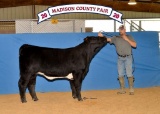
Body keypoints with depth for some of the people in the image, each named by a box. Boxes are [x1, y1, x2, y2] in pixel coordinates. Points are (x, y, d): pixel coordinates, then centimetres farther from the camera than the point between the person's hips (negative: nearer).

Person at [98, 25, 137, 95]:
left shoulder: (129, 37, 4)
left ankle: (131, 90, -5)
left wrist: (127, 39, -14)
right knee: (120, 74, 4)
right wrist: (102, 36, -24)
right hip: (120, 58, 3)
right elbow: (108, 39, -6)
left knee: (129, 73, -8)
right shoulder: (116, 38, 6)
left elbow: (134, 45, -6)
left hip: (128, 58, -3)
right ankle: (122, 89, 11)